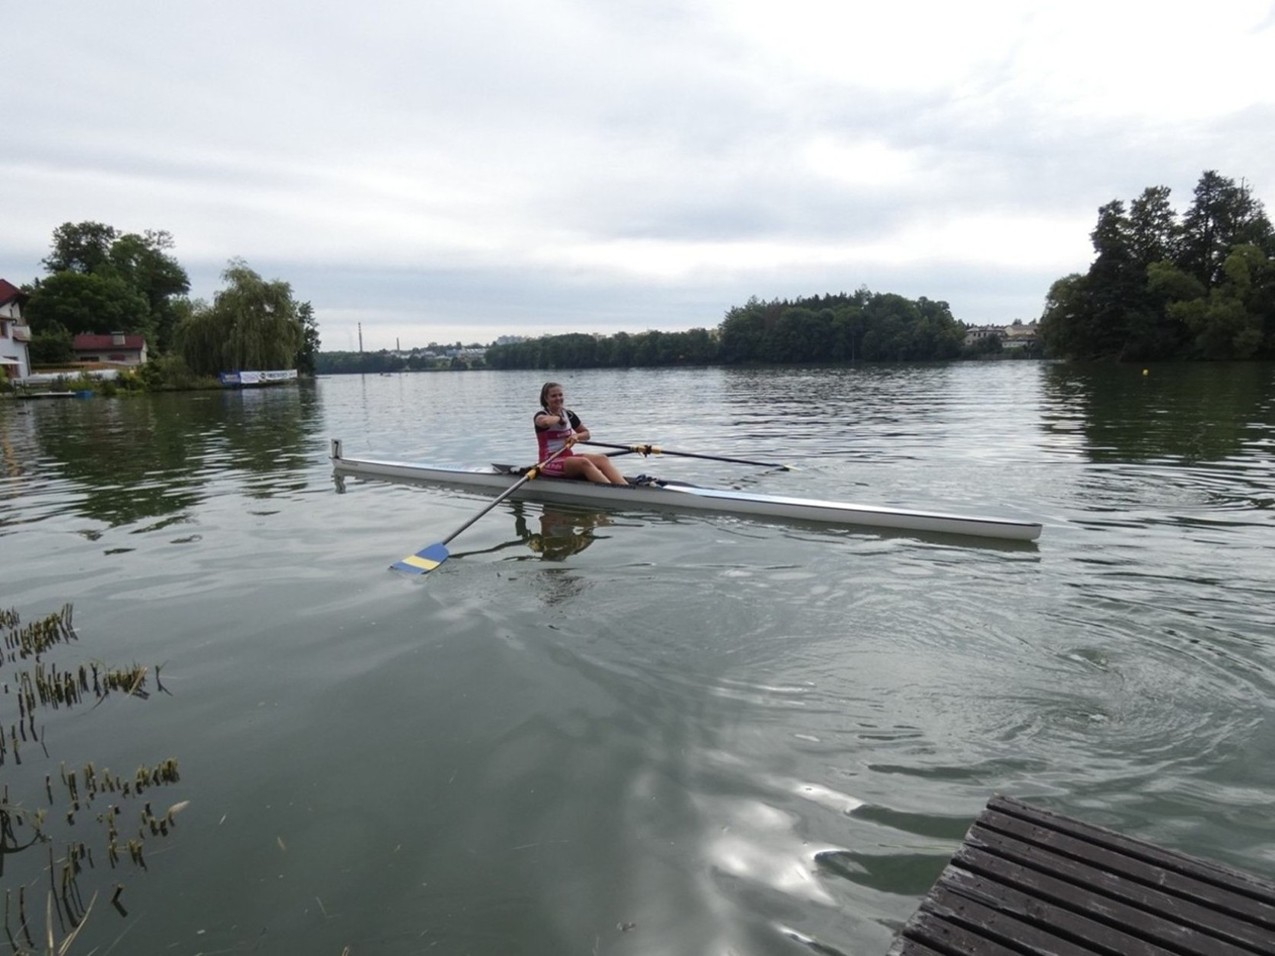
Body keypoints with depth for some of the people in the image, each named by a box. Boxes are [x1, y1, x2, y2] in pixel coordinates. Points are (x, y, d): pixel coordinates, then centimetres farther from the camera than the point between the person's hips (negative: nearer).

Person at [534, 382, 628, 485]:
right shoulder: (542, 415, -6)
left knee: (602, 459, -18)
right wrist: (559, 418, -13)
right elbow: (544, 422, -34)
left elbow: (586, 433, 20)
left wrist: (576, 436, -3)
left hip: (568, 456, 7)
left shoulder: (568, 414, 13)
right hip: (550, 461, -6)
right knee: (583, 462, -33)